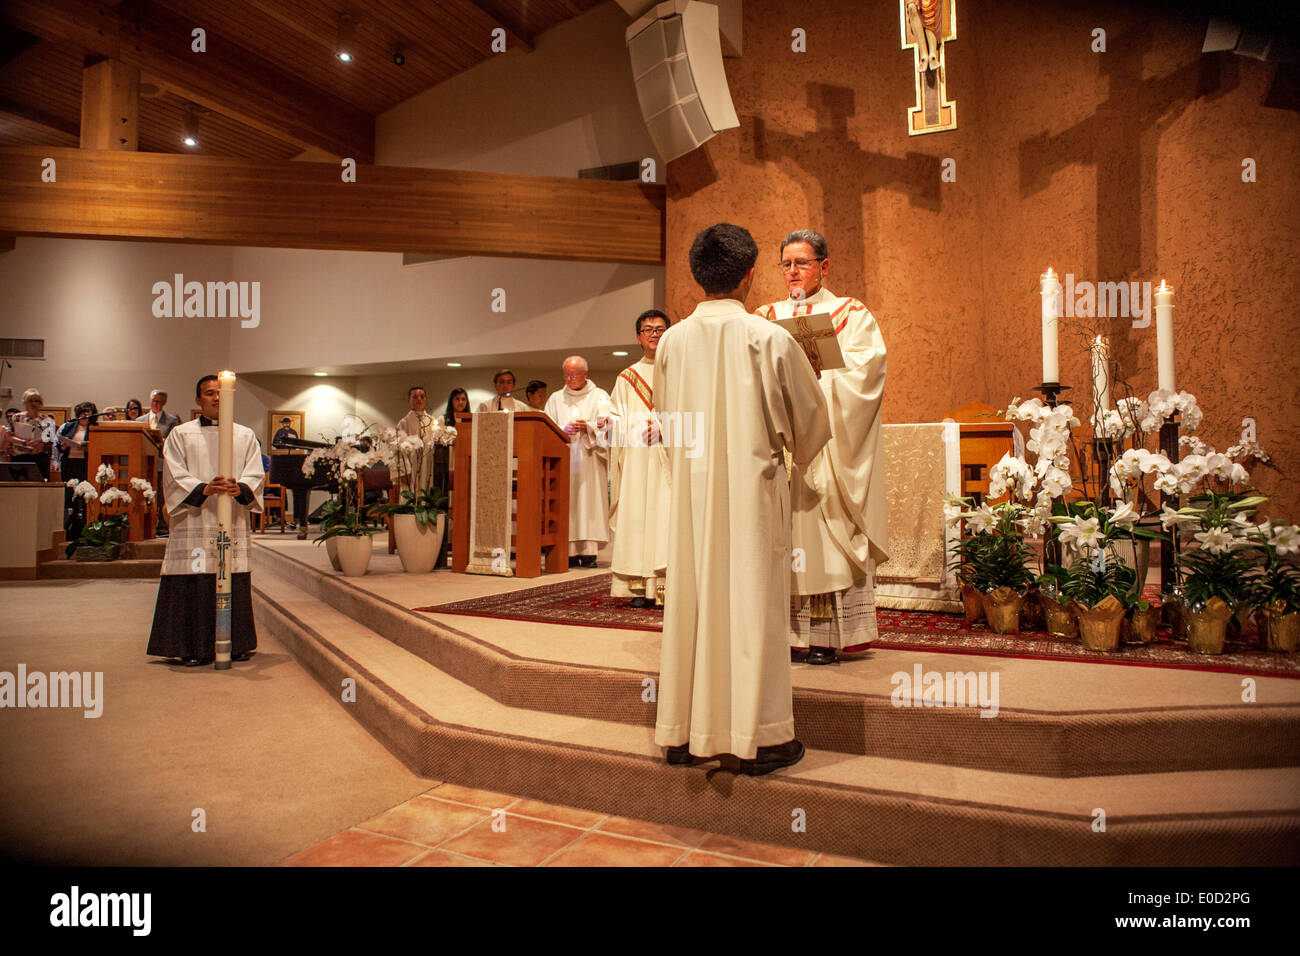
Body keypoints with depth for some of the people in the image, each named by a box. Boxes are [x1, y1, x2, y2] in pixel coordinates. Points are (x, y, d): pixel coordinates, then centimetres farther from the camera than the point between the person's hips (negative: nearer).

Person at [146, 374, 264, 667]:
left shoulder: (246, 435, 14)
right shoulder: (180, 435, 10)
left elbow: (256, 474, 4)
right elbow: (175, 477, -1)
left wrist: (239, 488, -18)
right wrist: (204, 489, -19)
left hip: (233, 522, 2)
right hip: (194, 522, -1)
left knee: (234, 585, 2)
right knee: (193, 586, -5)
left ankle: (236, 645, 12)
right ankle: (192, 648, 4)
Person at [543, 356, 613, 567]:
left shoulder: (599, 396, 11)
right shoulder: (556, 399, 18)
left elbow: (606, 425, -1)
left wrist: (587, 428, -19)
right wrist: (563, 430, -10)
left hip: (589, 460, -2)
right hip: (563, 458, 2)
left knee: (589, 500, -9)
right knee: (566, 502, -6)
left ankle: (588, 551, -9)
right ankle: (569, 552, -6)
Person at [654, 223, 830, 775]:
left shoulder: (672, 341, 1)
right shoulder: (770, 339, -9)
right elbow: (810, 417, 3)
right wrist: (796, 451, 24)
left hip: (690, 490, 4)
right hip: (752, 487, -4)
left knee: (692, 600, 10)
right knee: (752, 602, 3)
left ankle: (684, 733, 20)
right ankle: (756, 738, 12)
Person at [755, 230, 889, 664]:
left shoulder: (850, 314, 8)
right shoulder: (767, 317, 17)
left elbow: (863, 369, -7)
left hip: (827, 438, -3)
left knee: (822, 528, -6)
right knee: (781, 531, 0)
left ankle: (825, 634, 0)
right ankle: (784, 628, 4)